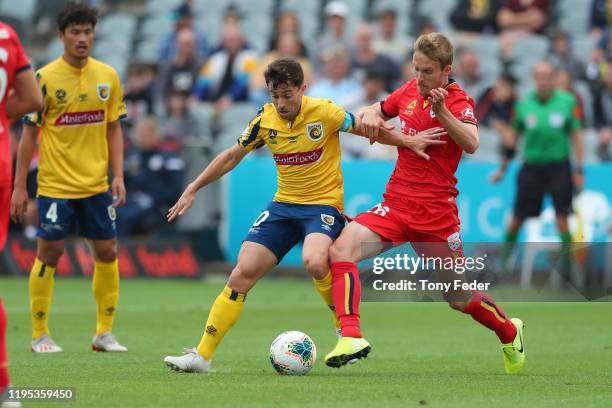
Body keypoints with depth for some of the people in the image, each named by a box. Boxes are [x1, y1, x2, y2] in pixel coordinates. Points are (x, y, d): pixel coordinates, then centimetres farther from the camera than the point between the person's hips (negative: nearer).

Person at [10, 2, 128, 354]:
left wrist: (118, 176, 1)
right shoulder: (45, 78, -7)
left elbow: (114, 129, 10)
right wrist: (20, 187, -5)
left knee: (107, 252, 5)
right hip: (55, 185, -4)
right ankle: (40, 334, 8)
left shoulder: (108, 77, 4)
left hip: (96, 185, 4)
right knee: (50, 253, -1)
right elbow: (29, 133, -4)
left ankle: (105, 332, 15)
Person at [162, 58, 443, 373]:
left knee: (314, 262, -35)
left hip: (324, 204, -5)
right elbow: (233, 156, 13)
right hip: (283, 205, 5)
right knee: (243, 272, -6)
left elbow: (367, 129, 1)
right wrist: (193, 189, 12)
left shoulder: (323, 112, -14)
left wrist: (407, 142, -7)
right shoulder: (265, 119, -2)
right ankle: (202, 355, -1)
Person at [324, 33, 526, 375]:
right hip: (395, 204, 4)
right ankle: (351, 337, -29)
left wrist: (442, 111, -41)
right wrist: (369, 116, -3)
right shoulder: (409, 92, 7)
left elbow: (471, 144, -27)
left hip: (436, 212, -4)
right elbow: (370, 113, 22)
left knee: (460, 300, 6)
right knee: (342, 249, -22)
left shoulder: (459, 101, -9)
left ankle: (510, 333, 36)